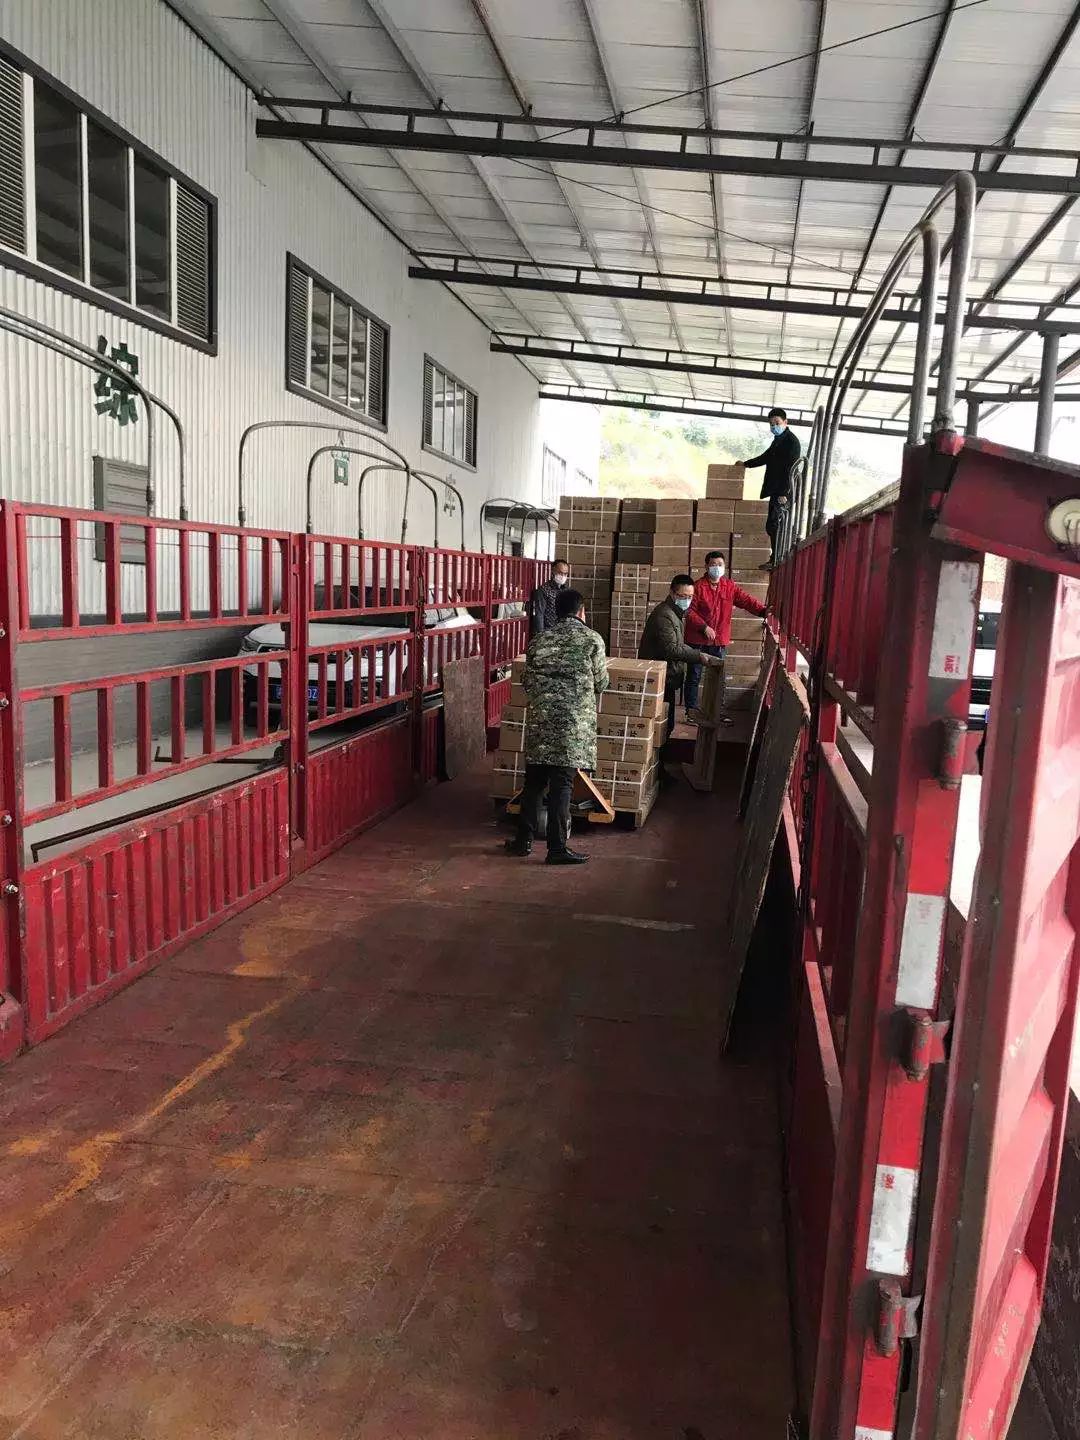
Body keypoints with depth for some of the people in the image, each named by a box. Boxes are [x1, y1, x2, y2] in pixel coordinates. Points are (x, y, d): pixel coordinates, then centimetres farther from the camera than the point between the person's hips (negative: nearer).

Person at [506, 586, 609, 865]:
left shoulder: (538, 640, 9)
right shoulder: (592, 639, -1)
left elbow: (527, 683, 12)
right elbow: (601, 684, 5)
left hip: (539, 720, 3)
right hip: (573, 723, -3)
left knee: (533, 782, 12)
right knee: (561, 786, 0)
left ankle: (524, 840, 18)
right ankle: (557, 848, 4)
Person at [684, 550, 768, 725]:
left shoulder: (730, 587, 6)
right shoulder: (698, 587, -8)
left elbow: (746, 600, -2)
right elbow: (690, 611, -11)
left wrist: (763, 610, -16)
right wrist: (704, 627, -20)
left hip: (719, 641, 4)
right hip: (697, 640, -4)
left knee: (719, 678, 9)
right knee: (694, 676, 5)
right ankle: (691, 709, 16)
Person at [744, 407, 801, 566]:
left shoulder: (791, 441, -12)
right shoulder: (778, 439, 18)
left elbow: (790, 469, -18)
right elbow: (766, 457, 35)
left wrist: (784, 493, -22)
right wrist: (747, 464, 38)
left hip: (782, 492, -10)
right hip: (775, 491, 10)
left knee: (773, 526, -12)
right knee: (777, 526, 11)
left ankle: (776, 562, -9)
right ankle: (777, 560, 16)